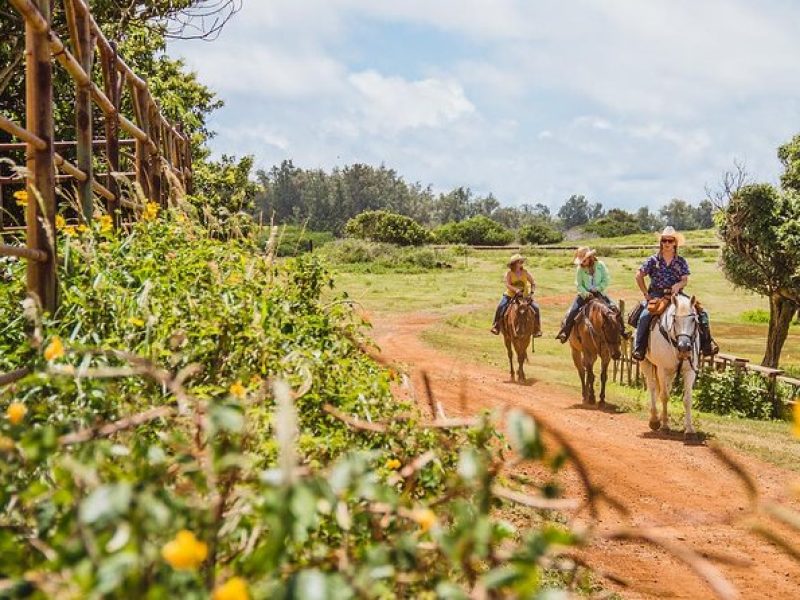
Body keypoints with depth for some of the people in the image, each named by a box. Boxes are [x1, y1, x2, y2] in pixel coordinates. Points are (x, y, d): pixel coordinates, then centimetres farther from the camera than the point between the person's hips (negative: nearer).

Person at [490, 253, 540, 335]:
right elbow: (507, 284, -17)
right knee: (500, 307, -26)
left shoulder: (525, 272, 0)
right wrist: (515, 290, -33)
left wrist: (531, 291, -14)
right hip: (510, 295, -2)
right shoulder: (509, 273, -6)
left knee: (535, 307, -16)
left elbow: (533, 283, 5)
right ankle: (496, 326, -11)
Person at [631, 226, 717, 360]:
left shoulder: (681, 261, 8)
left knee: (701, 314, -14)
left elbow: (685, 280, 2)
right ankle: (639, 348, -23)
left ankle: (706, 344, -7)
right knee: (645, 316, -30)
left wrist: (678, 285, -21)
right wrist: (646, 294, 0)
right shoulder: (653, 260, 4)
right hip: (656, 295, -2)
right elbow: (639, 276, 6)